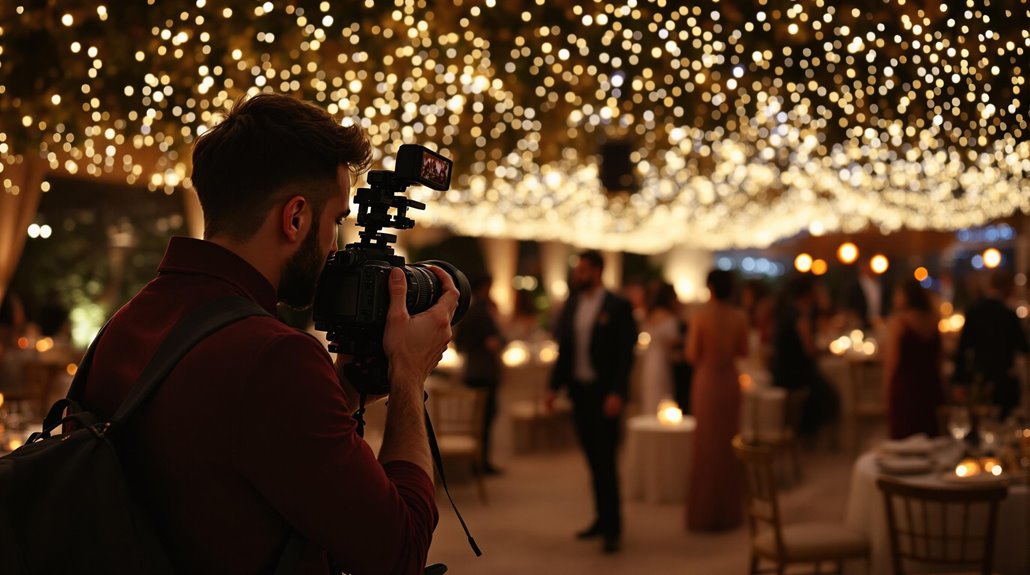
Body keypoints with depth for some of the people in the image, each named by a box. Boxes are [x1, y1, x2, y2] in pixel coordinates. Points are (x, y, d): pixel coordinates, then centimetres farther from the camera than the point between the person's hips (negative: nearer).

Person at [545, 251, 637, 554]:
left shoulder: (618, 307, -8)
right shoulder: (571, 305, 9)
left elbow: (626, 353, -11)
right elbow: (564, 349, 12)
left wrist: (617, 393, -18)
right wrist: (554, 386, 6)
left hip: (604, 392, -5)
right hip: (579, 390, 5)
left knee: (605, 460, -5)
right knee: (593, 458, 10)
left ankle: (612, 527, 3)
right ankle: (602, 519, 19)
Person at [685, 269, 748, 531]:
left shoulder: (701, 315, -14)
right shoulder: (739, 317, -4)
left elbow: (692, 354, -12)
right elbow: (743, 351, 4)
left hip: (707, 379, -3)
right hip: (730, 379, 3)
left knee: (707, 443, 7)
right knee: (729, 442, 13)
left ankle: (705, 512, 13)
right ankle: (729, 509, 21)